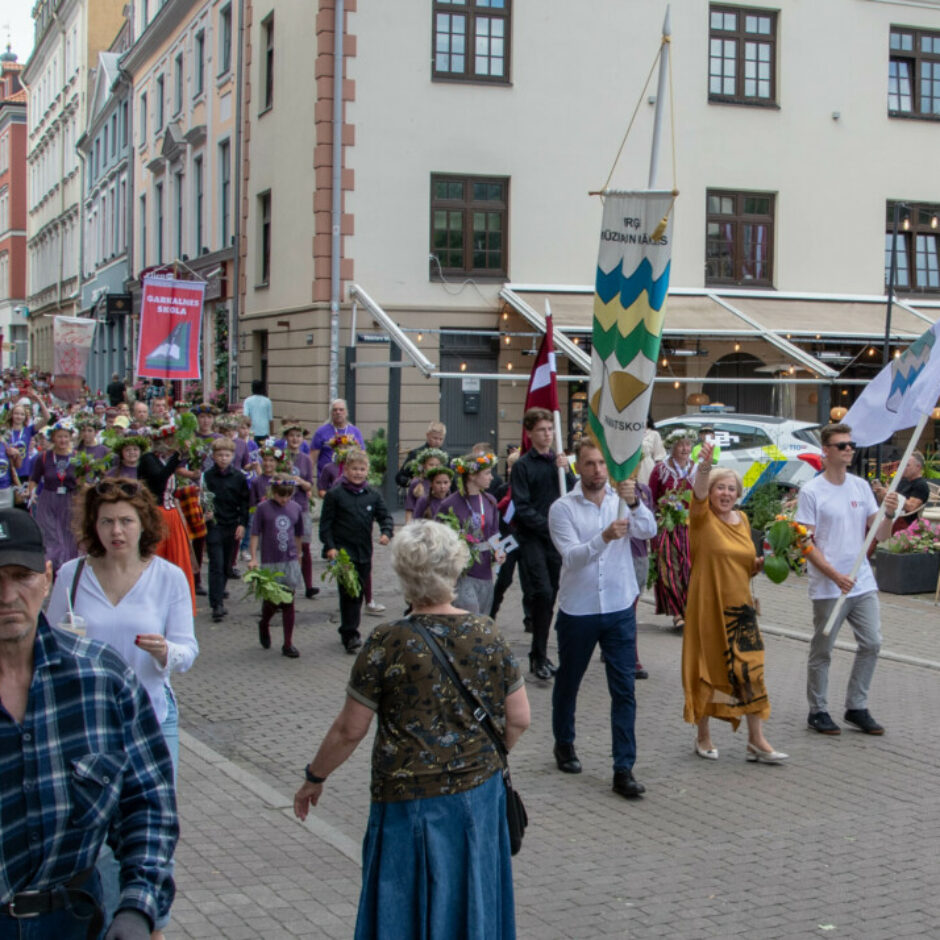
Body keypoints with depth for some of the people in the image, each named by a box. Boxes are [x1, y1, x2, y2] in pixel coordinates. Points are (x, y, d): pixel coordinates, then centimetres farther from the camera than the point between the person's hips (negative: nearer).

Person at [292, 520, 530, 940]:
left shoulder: (388, 643, -15)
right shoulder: (487, 634, -4)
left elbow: (350, 730, -9)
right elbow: (519, 719, 2)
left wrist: (314, 778, 7)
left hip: (410, 801, -4)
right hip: (479, 794, 4)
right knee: (472, 903, 18)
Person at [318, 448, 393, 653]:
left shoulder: (373, 495, 8)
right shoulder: (335, 494, -3)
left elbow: (385, 516, 9)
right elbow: (326, 523, -3)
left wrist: (386, 532, -12)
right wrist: (330, 546, -12)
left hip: (364, 552, 5)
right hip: (342, 550, -5)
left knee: (358, 592, 11)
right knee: (348, 592, -13)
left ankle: (347, 632, 24)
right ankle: (350, 635, -10)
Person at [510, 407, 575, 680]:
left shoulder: (559, 461, 13)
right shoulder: (523, 465, -3)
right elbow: (522, 507, -9)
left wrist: (566, 471, -8)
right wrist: (548, 526, -14)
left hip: (557, 538, 5)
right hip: (532, 538, -5)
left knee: (550, 597, 7)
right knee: (542, 594, -13)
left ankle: (540, 654, 16)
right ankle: (539, 656, -4)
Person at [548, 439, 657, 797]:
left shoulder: (620, 499, 0)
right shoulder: (563, 508, -7)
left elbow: (649, 531, -16)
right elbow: (572, 557, -19)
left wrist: (634, 503, -34)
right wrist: (604, 537, -35)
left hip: (620, 609, 1)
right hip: (577, 610, -1)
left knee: (624, 690, -2)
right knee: (567, 683, 16)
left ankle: (624, 769, 2)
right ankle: (564, 745, 39)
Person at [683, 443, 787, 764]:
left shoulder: (743, 520, 10)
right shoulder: (702, 517, -6)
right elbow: (699, 491, -29)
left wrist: (763, 562, -2)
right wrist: (705, 465, -48)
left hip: (740, 607, 5)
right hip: (708, 605, -4)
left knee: (750, 670, 1)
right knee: (708, 669, 5)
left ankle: (756, 740, 6)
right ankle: (703, 735, 22)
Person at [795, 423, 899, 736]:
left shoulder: (861, 486, 8)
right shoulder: (811, 492, -8)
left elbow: (880, 535, 9)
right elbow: (806, 543, -10)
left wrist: (889, 514, -13)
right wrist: (835, 576, -19)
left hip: (863, 583, 6)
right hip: (828, 588, -5)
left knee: (871, 643, 6)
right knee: (822, 651, 4)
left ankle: (857, 707, 20)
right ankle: (818, 711, 17)